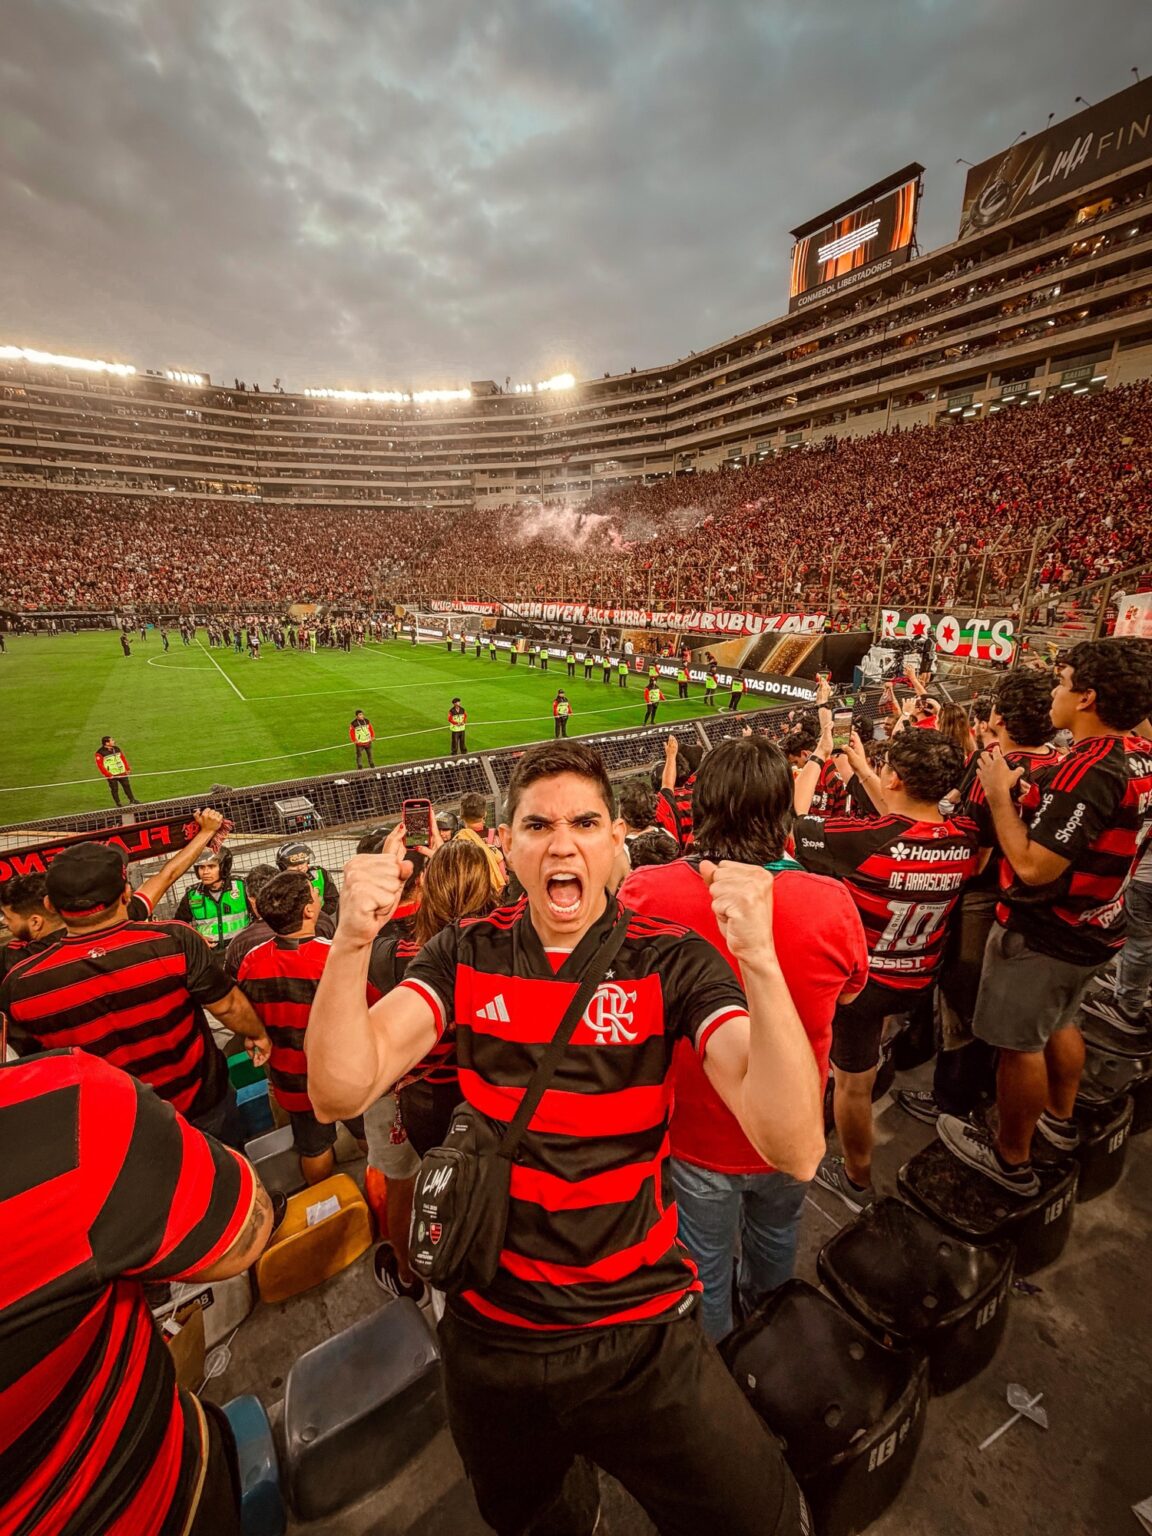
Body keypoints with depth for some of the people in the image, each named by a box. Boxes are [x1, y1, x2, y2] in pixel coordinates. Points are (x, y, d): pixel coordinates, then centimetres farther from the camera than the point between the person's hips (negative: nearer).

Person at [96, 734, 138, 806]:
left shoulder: (117, 749, 4)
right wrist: (108, 775, -16)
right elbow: (100, 765, -13)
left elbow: (123, 758, 12)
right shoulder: (100, 753, -13)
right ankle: (118, 804, 14)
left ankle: (132, 800, 28)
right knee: (114, 789, 3)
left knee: (127, 786, 14)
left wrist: (127, 768, 6)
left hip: (122, 773, 5)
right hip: (111, 775, -5)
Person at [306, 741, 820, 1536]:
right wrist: (353, 942, -34)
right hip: (488, 1328, 3)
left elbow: (795, 1148, -27)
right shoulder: (466, 954, -10)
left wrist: (760, 961, -42)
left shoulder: (671, 960, -17)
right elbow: (342, 1091, -19)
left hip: (640, 1332, -2)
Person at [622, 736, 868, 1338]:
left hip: (694, 1135, -3)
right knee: (775, 1241, 34)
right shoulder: (831, 903, -27)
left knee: (705, 1267, 25)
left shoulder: (646, 892, -30)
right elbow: (849, 990, -4)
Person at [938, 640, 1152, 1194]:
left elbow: (1033, 866, -31)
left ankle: (1012, 1160, 27)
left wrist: (998, 794, -22)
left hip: (1042, 935, -9)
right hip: (1094, 927, 9)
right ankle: (1060, 1119, 50)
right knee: (1061, 1023, 28)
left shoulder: (1090, 767, -29)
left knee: (1020, 1044, 9)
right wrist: (1035, 793, 5)